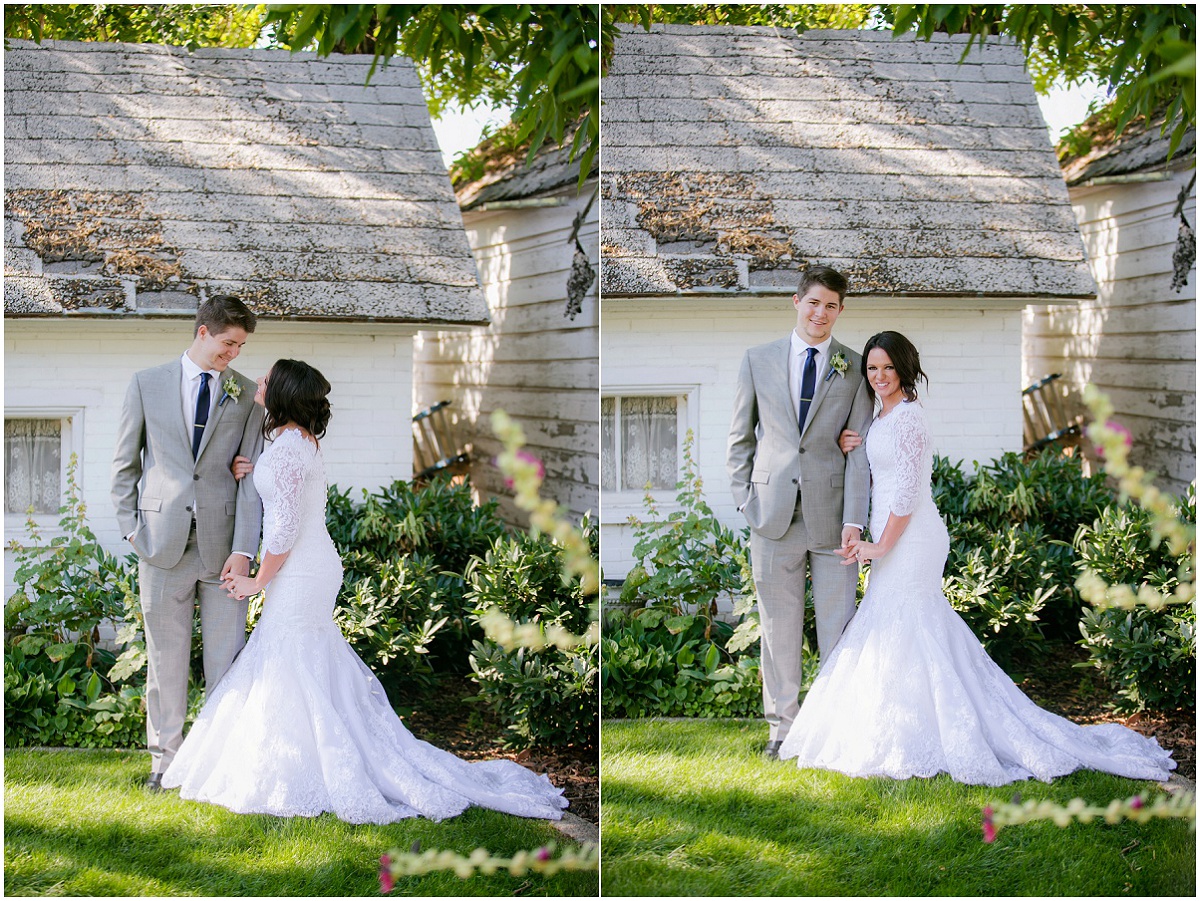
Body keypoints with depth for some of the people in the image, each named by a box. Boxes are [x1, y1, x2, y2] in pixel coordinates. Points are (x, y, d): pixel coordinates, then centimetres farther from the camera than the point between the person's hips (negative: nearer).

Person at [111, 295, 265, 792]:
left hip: (223, 541, 0)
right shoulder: (147, 384, 5)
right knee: (166, 655, 6)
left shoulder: (247, 395, 6)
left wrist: (244, 548, -8)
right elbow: (125, 463, 10)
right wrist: (131, 526, 1)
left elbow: (251, 475, 0)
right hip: (163, 540, 0)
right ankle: (165, 759, 16)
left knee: (226, 654, 2)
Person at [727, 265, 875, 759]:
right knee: (779, 626, 7)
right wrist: (745, 500, 1)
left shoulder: (854, 369, 4)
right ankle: (782, 726, 17)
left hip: (831, 514, -1)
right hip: (774, 512, 1)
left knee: (838, 626, 2)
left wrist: (854, 518, -10)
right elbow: (740, 438, 11)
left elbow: (859, 449, -1)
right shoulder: (758, 360, 7)